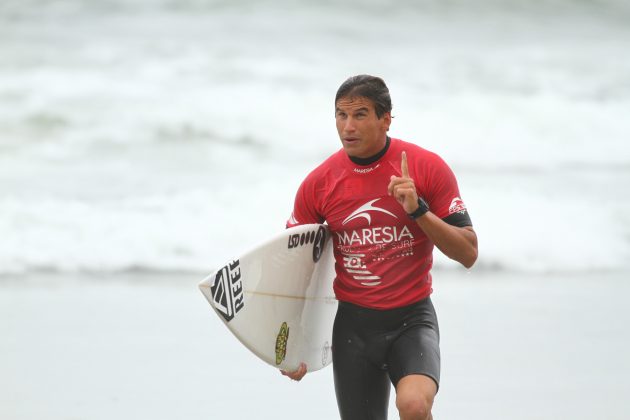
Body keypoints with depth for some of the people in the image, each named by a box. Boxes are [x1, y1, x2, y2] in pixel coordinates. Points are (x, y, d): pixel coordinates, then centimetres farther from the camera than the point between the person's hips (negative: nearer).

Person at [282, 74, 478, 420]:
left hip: (412, 317, -3)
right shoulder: (318, 184, -1)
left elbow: (468, 253, -8)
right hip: (352, 323, 3)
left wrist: (418, 209, -22)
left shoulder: (427, 168, -7)